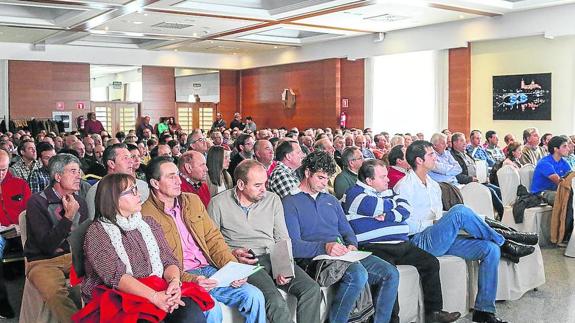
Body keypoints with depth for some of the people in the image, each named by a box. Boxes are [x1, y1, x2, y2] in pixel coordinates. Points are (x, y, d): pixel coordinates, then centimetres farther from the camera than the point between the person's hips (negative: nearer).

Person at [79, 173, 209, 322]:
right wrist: (154, 296, -25)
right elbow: (116, 275, -13)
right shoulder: (97, 232, -1)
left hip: (159, 291, 5)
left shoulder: (149, 224, 16)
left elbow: (168, 260, 9)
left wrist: (174, 281, -15)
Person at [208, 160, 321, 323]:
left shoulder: (273, 200, 13)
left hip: (273, 258, 4)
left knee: (312, 289, -20)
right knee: (275, 300, -31)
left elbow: (283, 239, 13)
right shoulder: (218, 203, 3)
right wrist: (231, 253, -13)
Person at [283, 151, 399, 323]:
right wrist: (324, 247, -26)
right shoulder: (290, 203, 0)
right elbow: (293, 245, -12)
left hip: (344, 255, 7)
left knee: (391, 274, -10)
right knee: (358, 274, -34)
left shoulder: (331, 200, 24)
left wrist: (352, 245, 0)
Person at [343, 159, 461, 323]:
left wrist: (387, 216, -9)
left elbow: (405, 209, 9)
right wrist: (392, 203, 7)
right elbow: (379, 208, -14)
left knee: (431, 262, 1)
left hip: (401, 244, 8)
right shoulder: (355, 193, -2)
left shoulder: (387, 191, 22)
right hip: (375, 247, -8)